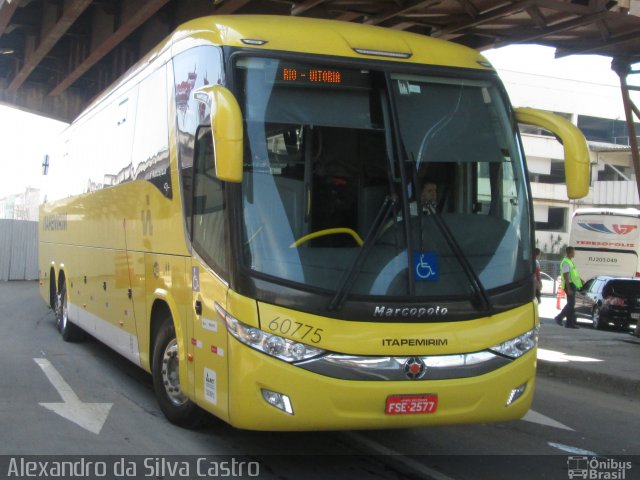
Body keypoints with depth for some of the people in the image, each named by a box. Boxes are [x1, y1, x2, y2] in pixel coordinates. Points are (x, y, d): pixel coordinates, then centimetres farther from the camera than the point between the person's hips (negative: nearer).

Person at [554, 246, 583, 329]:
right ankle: (559, 317, -1)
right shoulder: (565, 262, -16)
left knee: (571, 304, 10)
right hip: (569, 285, -10)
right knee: (570, 304, -10)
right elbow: (566, 276, -21)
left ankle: (570, 322, 12)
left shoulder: (570, 261, 15)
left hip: (572, 285, 10)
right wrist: (569, 289, -24)